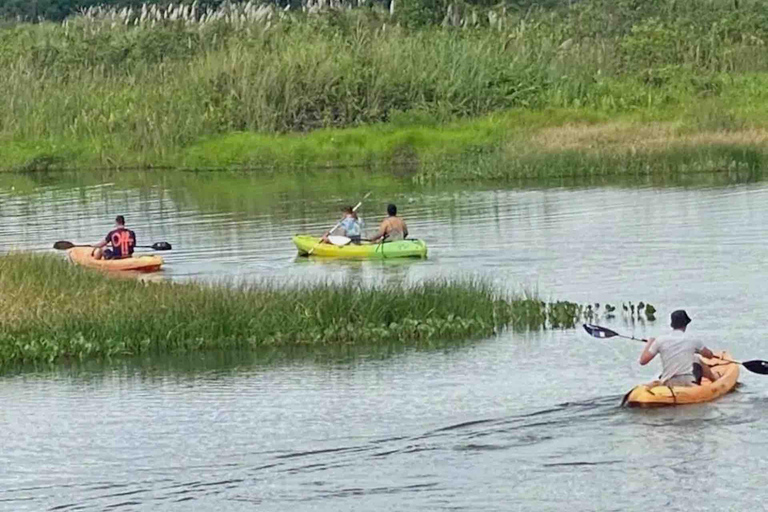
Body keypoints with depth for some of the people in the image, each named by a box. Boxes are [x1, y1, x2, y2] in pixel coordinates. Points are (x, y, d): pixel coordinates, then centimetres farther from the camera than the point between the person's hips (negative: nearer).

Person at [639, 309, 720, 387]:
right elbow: (709, 355, 13)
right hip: (689, 383, -2)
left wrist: (649, 344, 15)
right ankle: (714, 379, 47)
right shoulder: (692, 341, -5)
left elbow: (643, 361, -3)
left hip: (667, 384, 2)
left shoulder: (660, 340, -6)